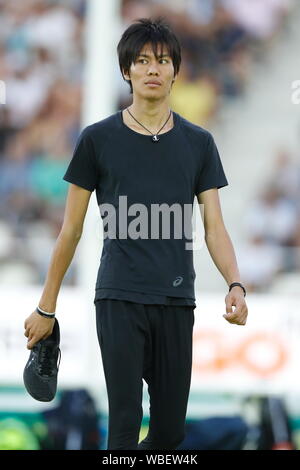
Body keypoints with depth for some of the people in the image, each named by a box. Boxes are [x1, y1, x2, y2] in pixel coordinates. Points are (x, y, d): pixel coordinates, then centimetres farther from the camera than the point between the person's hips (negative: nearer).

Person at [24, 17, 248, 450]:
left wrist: (236, 285, -15)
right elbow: (72, 228, 5)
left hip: (176, 301, 3)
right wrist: (46, 306, 5)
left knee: (170, 430, 6)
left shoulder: (198, 143, 7)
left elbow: (214, 227, 4)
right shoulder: (98, 139, 0)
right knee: (125, 422, -8)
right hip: (120, 299, -3)